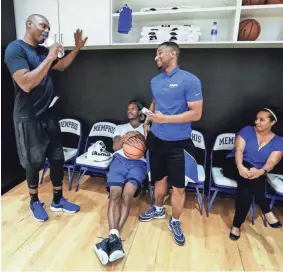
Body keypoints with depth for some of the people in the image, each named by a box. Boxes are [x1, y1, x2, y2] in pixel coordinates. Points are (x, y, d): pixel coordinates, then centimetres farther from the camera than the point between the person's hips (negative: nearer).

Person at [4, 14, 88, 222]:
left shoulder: (43, 50, 11)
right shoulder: (15, 48, -12)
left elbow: (62, 66, 27)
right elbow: (26, 84, -25)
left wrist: (78, 47, 15)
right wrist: (48, 58, -22)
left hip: (49, 114, 7)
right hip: (29, 117, -7)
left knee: (57, 158, 10)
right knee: (34, 162, 7)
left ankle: (58, 200, 26)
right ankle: (35, 202, 30)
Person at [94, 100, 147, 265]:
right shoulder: (121, 127, 28)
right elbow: (115, 147, 13)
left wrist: (138, 135, -6)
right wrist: (125, 137, -6)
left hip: (138, 163, -1)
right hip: (120, 160, 2)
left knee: (127, 195, -28)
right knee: (115, 195, -25)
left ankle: (112, 237, -33)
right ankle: (115, 238, -35)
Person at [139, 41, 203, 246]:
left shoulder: (190, 80, -12)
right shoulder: (155, 81, 8)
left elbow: (196, 113, -16)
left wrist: (165, 119, -22)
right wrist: (147, 121, 8)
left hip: (178, 143, -5)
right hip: (156, 139, 6)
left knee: (179, 187, 6)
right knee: (159, 178, 20)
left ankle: (175, 222, 29)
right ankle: (158, 209, 44)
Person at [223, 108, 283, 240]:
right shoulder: (247, 130, 1)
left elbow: (271, 162, -13)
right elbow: (238, 150, -12)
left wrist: (261, 171, -37)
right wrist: (240, 166, -34)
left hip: (256, 174, 1)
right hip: (233, 165, -1)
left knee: (246, 189, -32)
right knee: (247, 181, -36)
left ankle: (237, 225, -18)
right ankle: (267, 211, -25)